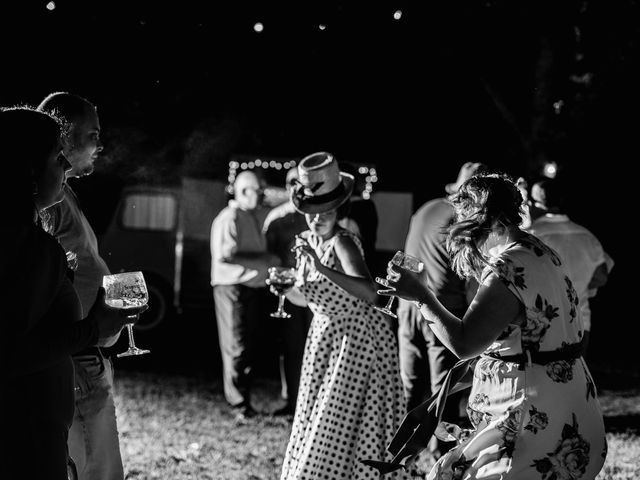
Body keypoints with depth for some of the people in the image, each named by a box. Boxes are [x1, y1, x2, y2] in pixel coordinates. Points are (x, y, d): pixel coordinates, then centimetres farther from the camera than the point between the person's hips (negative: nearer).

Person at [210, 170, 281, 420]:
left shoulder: (261, 215, 10)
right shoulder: (228, 219, -12)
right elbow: (224, 258, -21)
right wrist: (265, 261, -20)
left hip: (256, 286, 7)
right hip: (232, 287, -7)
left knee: (250, 346, 12)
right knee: (236, 347, -3)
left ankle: (245, 399, 22)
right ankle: (239, 405, 2)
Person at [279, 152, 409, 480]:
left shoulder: (343, 243, -22)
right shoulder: (307, 241, 1)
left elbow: (369, 294, -38)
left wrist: (322, 268, -44)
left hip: (359, 341, -8)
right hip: (325, 338, 8)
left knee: (344, 427, -4)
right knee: (315, 427, 13)